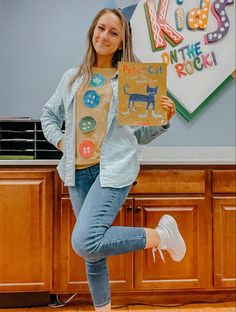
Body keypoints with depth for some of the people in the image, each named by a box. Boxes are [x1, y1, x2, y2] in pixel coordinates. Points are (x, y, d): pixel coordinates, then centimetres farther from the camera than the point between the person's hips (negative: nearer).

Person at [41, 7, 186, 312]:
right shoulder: (72, 77, 13)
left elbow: (140, 135, 6)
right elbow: (49, 115, 23)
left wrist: (163, 119, -11)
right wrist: (60, 140, 6)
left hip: (114, 168, -4)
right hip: (79, 171, 4)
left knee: (85, 241, -22)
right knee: (92, 251, 10)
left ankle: (160, 234, -3)